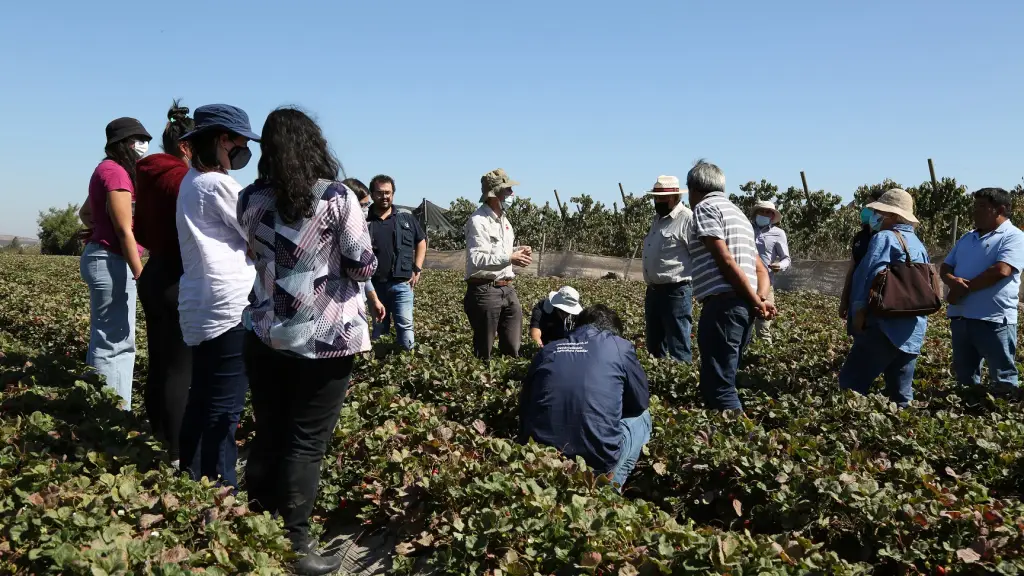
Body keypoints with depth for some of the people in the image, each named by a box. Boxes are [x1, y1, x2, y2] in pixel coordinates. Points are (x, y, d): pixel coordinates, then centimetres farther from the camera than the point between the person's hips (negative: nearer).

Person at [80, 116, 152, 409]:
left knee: (119, 343, 12)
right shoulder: (115, 172, -13)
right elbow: (124, 230, -19)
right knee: (112, 344, -8)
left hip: (109, 260, 10)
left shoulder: (110, 170, 17)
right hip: (110, 262, -10)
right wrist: (140, 275, -20)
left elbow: (86, 213, 30)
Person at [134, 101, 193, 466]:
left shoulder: (149, 176, 12)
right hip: (178, 282, -9)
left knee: (160, 362, 18)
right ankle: (179, 451, 2)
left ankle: (161, 433, 30)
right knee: (180, 368, -4)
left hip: (154, 276, 9)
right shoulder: (182, 178, -16)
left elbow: (141, 232, 18)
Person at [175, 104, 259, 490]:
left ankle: (193, 480, 26)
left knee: (202, 399, 16)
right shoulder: (219, 184, -12)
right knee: (224, 407, -4)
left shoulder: (191, 182, 17)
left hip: (201, 307, 10)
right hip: (230, 307, -10)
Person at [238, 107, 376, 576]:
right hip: (325, 339, -4)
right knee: (306, 443, 3)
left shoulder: (251, 200, 3)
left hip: (266, 334, 4)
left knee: (267, 436, 15)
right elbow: (364, 266, -9)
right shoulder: (338, 198, -11)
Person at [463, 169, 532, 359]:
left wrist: (517, 250, 6)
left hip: (507, 288, 8)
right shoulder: (478, 221, -15)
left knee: (513, 347, 11)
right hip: (485, 291, -8)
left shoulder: (503, 219, 15)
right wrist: (509, 258, -26)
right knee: (484, 350, 2)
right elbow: (476, 259, -25)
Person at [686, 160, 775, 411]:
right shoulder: (737, 212, 26)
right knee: (723, 381, 16)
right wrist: (761, 298, 2)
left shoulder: (705, 208, -3)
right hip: (743, 306, 9)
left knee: (717, 386, -9)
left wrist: (756, 302, -10)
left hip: (723, 304, -9)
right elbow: (761, 269, 20)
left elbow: (725, 260, -13)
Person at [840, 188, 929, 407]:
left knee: (851, 385, -8)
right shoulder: (919, 245, 18)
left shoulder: (885, 238, -7)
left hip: (885, 326, -9)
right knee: (902, 393, 11)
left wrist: (858, 313, -10)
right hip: (913, 330, 9)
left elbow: (868, 276, -15)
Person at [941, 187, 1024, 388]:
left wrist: (964, 289, -12)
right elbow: (945, 267, 15)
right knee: (964, 377, 15)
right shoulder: (967, 238, 17)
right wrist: (952, 281, -10)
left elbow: (1001, 271, -20)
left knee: (1002, 379, 0)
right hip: (960, 318, 7)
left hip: (994, 320, -7)